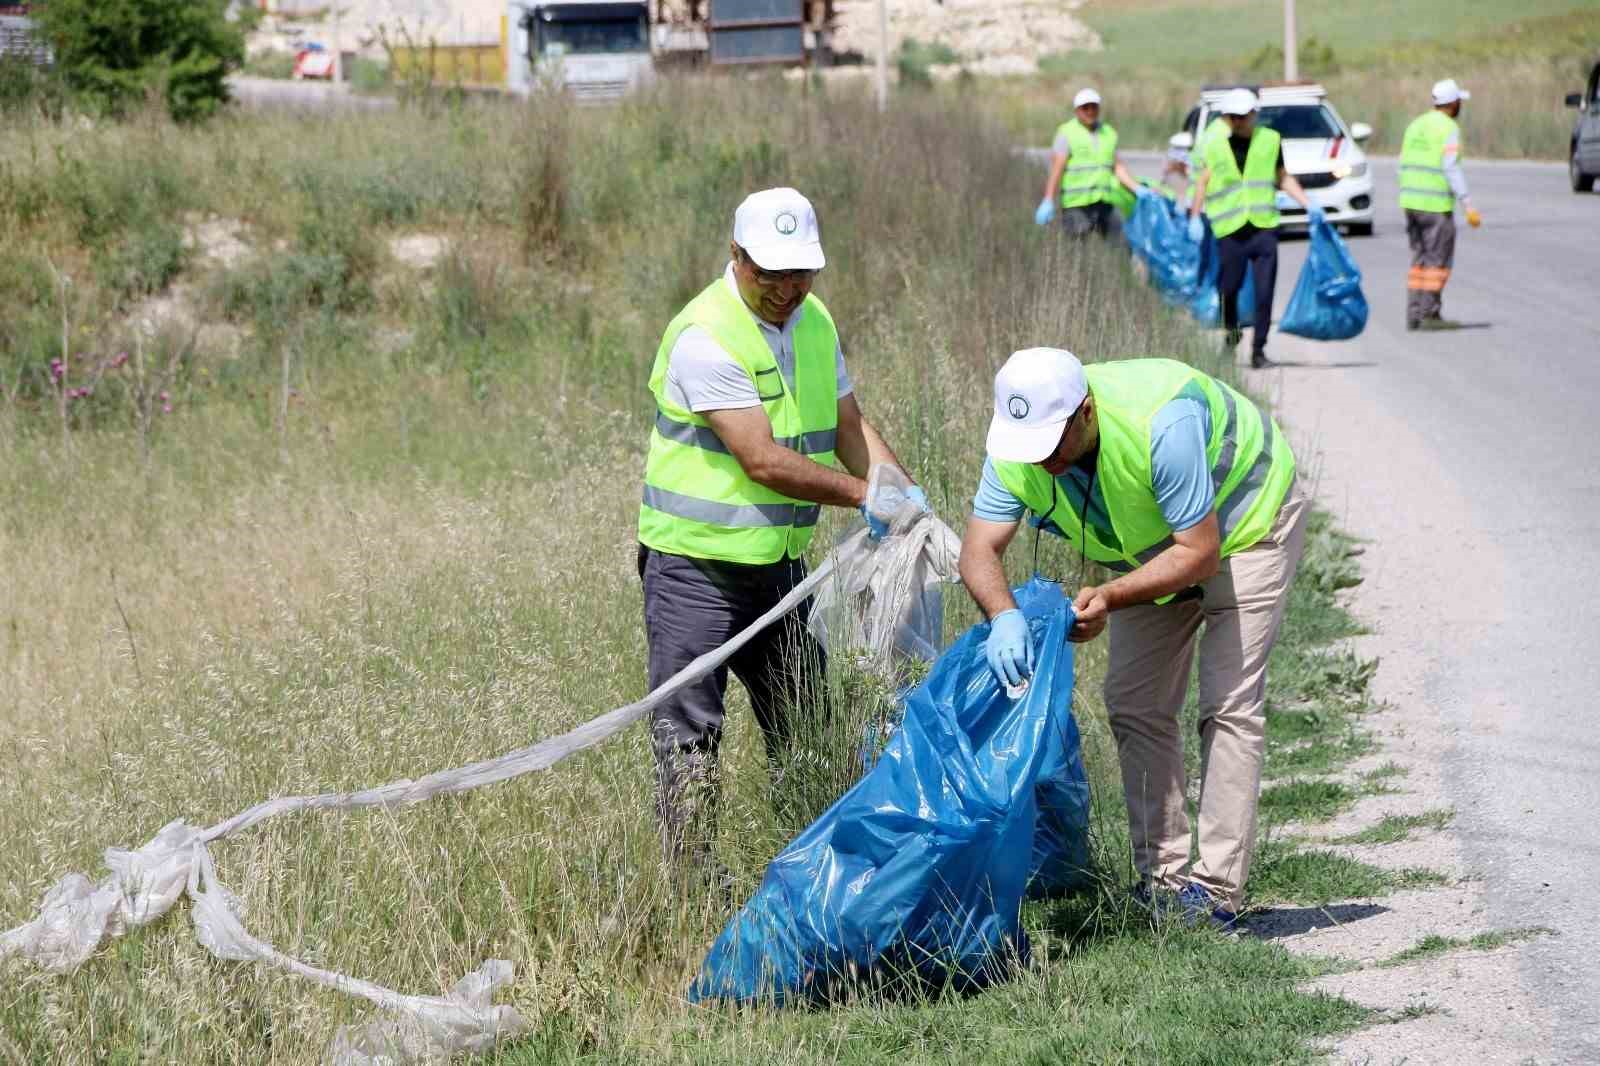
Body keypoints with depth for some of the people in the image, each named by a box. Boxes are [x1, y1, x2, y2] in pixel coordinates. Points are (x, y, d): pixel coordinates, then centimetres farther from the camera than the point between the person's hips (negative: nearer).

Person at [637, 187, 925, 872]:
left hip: (779, 559, 8)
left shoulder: (814, 320, 7)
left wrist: (903, 496, -8)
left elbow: (848, 426, 9)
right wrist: (865, 496, -22)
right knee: (688, 731, -5)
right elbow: (763, 461, -24)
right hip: (695, 564, -8)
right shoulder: (704, 338, -20)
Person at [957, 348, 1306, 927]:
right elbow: (979, 548, -26)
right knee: (1134, 703, 1)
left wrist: (1109, 597, -45)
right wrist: (1004, 615, -47)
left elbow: (1199, 552, -36)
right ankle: (1163, 877, 7)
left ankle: (1217, 888, -14)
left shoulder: (1160, 425, -42)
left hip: (1245, 521, -6)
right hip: (1153, 544, 7)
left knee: (1229, 702, -14)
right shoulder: (1019, 447, -24)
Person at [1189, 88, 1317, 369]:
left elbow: (1283, 178, 15)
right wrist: (1195, 217, 1)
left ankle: (1258, 350, 0)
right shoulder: (1215, 143, 5)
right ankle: (1231, 331, 34)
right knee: (1229, 286, 4)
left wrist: (1307, 204, 6)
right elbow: (1203, 181, 8)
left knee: (1264, 291, -6)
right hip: (1230, 230, 0)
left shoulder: (1270, 140, 6)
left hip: (1264, 227, 0)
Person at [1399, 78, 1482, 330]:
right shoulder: (1449, 129, -11)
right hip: (1436, 205, -7)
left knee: (1421, 260, 13)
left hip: (1410, 200, 7)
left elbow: (1405, 166, 13)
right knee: (1438, 261, -1)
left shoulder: (1416, 125, 13)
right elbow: (1451, 170, -19)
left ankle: (1414, 314, 9)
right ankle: (1429, 314, -4)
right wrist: (1468, 206, -20)